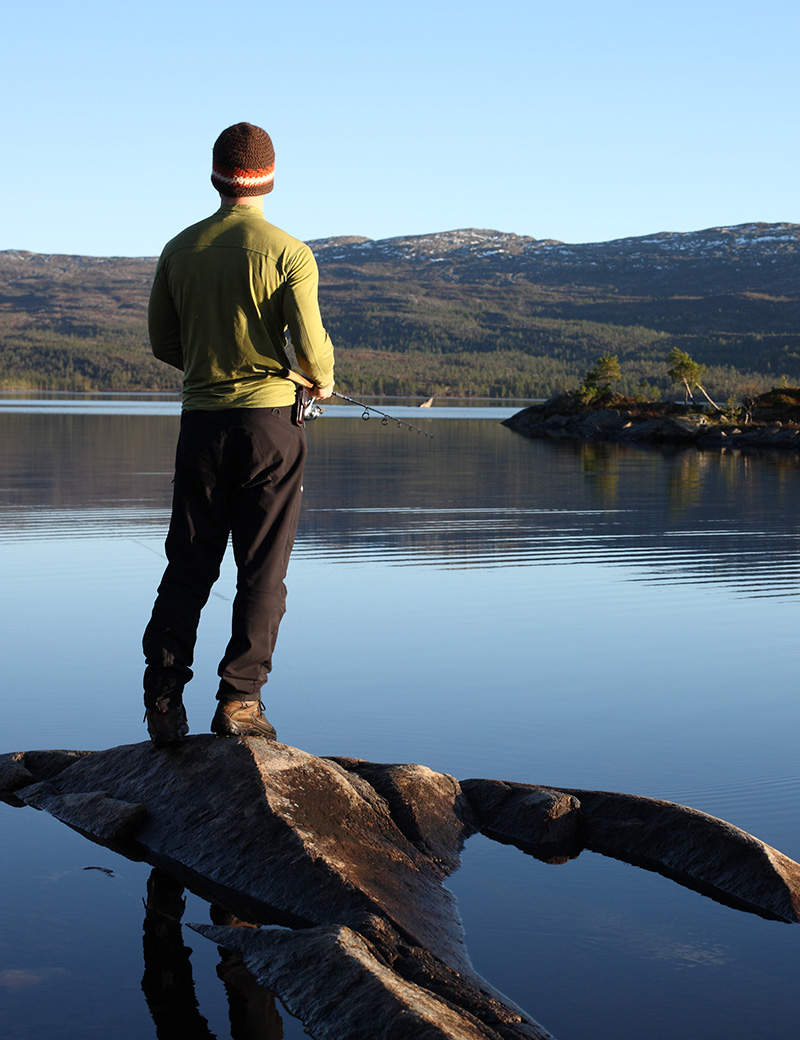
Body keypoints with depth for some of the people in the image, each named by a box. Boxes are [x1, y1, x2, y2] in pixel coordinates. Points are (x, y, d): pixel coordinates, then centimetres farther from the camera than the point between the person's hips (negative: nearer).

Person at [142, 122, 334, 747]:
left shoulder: (181, 249, 4)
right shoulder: (289, 254, -8)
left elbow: (162, 342, 10)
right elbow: (310, 344, -12)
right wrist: (323, 380, 9)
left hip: (201, 419, 4)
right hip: (271, 417, -3)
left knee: (188, 566, 10)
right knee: (262, 571, 4)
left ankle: (163, 695, 4)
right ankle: (239, 699, 2)